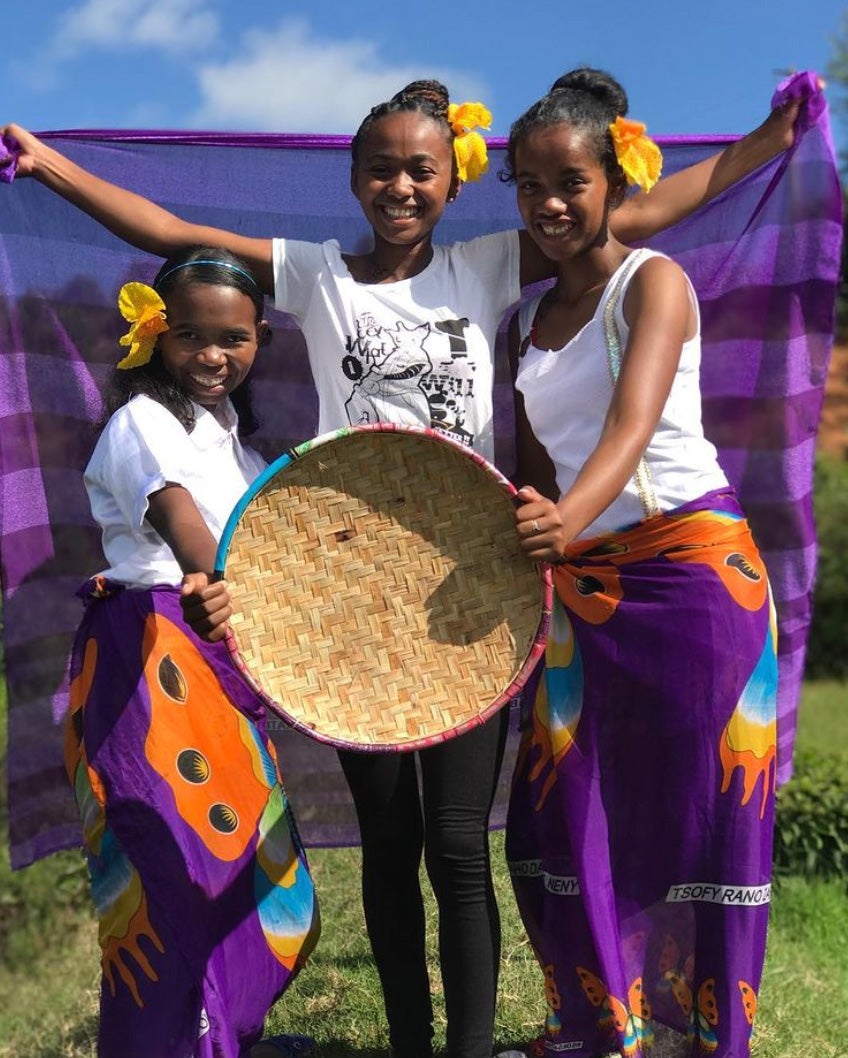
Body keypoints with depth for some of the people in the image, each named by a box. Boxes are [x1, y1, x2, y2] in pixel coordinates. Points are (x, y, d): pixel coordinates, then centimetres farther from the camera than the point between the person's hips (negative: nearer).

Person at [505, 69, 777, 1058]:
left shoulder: (653, 281, -8)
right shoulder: (526, 315, 11)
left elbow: (633, 424, -26)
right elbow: (533, 461, 7)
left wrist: (571, 517, -44)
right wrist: (531, 538, -12)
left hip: (692, 566, -5)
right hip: (580, 580, 6)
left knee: (700, 813, 0)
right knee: (565, 809, 4)